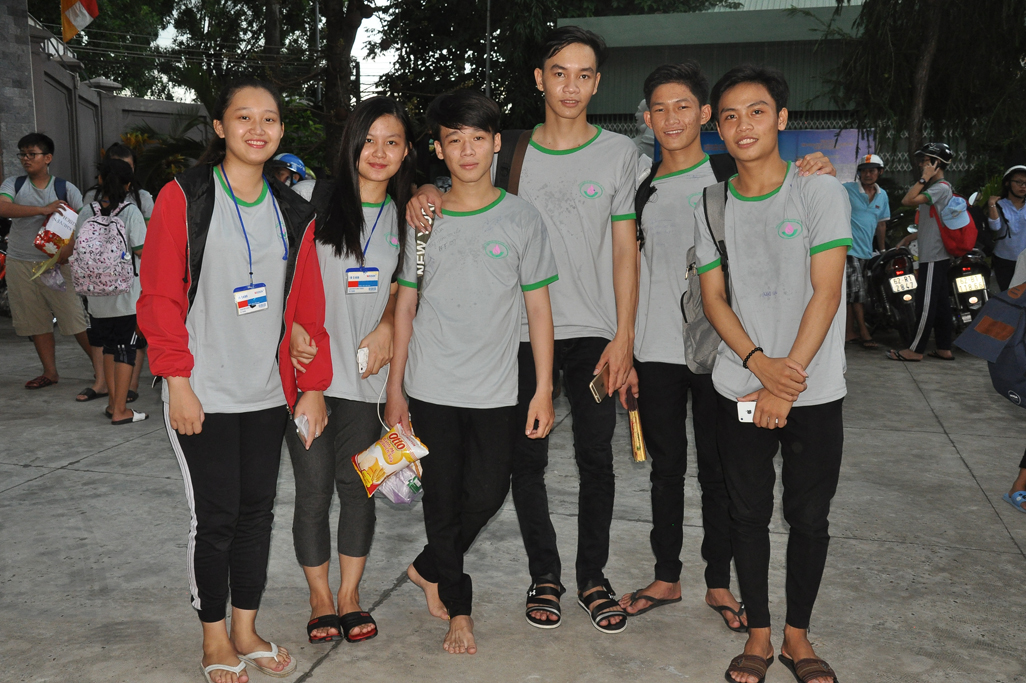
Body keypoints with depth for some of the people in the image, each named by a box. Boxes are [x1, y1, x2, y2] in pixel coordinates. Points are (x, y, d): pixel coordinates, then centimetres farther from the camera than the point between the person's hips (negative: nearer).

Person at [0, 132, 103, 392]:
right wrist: (43, 210, -25)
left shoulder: (65, 188, 1)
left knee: (76, 318, -9)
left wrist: (69, 248, -22)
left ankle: (101, 371, -5)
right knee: (36, 322, 9)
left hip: (57, 263, -3)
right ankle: (50, 373, 21)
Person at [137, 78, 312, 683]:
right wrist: (178, 381, -13)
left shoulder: (292, 211, 8)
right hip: (205, 394, -4)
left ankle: (246, 630, 29)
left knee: (258, 510, 11)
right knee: (216, 515, 2)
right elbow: (160, 296, -8)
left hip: (267, 391, 5)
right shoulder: (184, 198, -6)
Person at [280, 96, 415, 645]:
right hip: (309, 373, -3)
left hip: (364, 374, 3)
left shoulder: (404, 218, 8)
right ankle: (320, 600, 20)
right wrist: (295, 328, -18)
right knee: (314, 487, 2)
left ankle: (350, 595, 24)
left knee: (356, 484, 8)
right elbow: (296, 287, -5)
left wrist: (388, 326, -1)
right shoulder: (319, 206, -4)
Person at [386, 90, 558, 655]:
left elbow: (538, 308, 1)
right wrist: (395, 387, 6)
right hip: (430, 390, 1)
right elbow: (406, 306, 7)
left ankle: (429, 568, 30)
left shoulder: (521, 219, -1)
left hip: (496, 391, 0)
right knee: (443, 499, 7)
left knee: (487, 494, 2)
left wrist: (543, 389, -3)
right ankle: (458, 607, 26)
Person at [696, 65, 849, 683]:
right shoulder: (711, 207, 5)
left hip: (814, 392, -2)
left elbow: (825, 295, -10)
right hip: (740, 390, 2)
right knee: (749, 514, 9)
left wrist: (785, 385, -13)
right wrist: (759, 363, -14)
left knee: (809, 517, 8)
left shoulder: (821, 192, -5)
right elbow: (713, 298, 3)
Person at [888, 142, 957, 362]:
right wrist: (913, 237, 23)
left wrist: (924, 178, -18)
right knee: (940, 303, 11)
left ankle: (915, 350, -4)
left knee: (926, 303, -7)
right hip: (936, 255, 11)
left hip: (933, 256, -11)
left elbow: (907, 201, -25)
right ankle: (944, 348, 16)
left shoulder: (941, 187, -13)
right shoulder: (939, 188, 19)